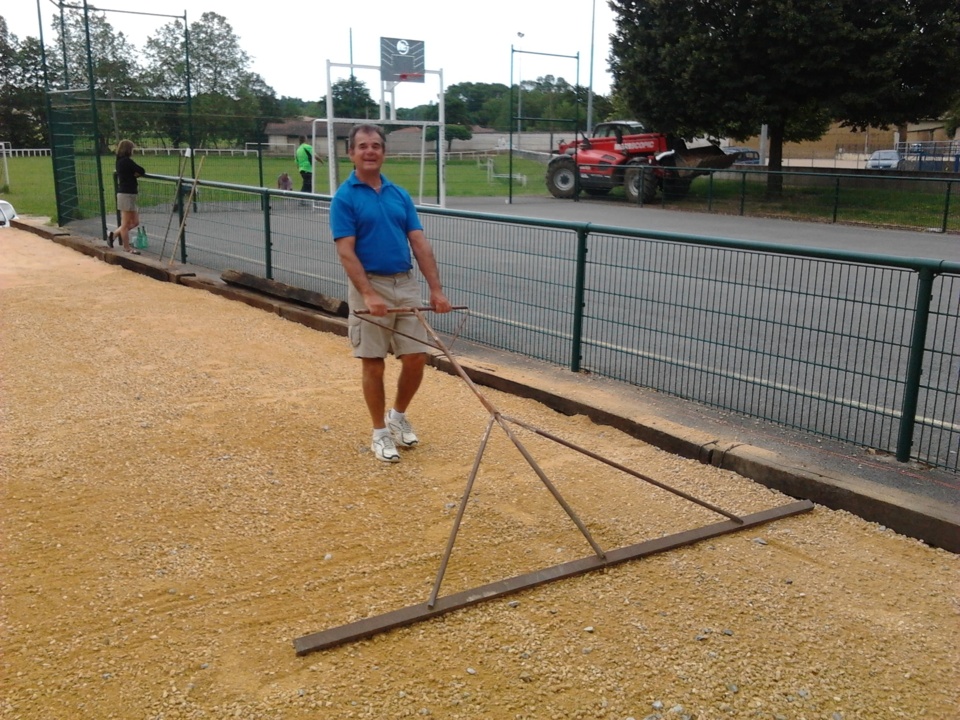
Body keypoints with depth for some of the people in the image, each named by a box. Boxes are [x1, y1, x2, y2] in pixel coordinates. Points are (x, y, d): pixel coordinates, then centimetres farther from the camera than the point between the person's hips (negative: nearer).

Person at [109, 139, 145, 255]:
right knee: (126, 223, 0)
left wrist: (135, 173, -7)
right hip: (127, 194, -9)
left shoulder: (120, 161, 13)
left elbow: (131, 174, 13)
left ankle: (114, 234, 22)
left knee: (134, 222, 16)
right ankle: (127, 248, 8)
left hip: (127, 194, 9)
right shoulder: (126, 161, -15)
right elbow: (141, 171, -15)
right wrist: (138, 173, 6)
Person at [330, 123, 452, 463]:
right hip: (370, 286, -5)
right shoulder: (344, 197, -6)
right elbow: (346, 252, -13)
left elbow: (420, 243, 6)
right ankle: (380, 432, 17)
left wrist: (436, 289, -2)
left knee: (416, 358, 4)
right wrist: (369, 295, -24)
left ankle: (398, 415, 28)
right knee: (373, 363, 3)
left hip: (406, 285, 5)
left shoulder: (400, 194, 9)